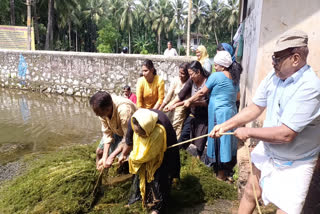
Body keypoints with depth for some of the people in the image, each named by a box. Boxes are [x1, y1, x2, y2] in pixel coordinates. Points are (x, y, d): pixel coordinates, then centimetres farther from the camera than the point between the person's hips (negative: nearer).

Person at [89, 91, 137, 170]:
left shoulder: (124, 110, -42)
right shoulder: (103, 109, -22)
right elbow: (107, 133, -12)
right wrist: (104, 157, -18)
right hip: (116, 131, 6)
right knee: (99, 151, 6)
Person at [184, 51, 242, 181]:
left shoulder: (216, 76, -10)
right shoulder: (235, 77, 11)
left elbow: (202, 93, -5)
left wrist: (189, 101, 8)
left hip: (219, 113, -7)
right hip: (232, 112, 7)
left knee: (219, 140, 4)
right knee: (227, 140, 16)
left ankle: (221, 174, 16)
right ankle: (228, 169, 29)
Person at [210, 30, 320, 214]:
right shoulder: (274, 76, -9)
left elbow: (286, 134, -32)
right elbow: (255, 108, 1)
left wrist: (248, 132, -19)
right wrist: (225, 126, -5)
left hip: (294, 165, -6)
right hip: (266, 152, 6)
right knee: (250, 194, 22)